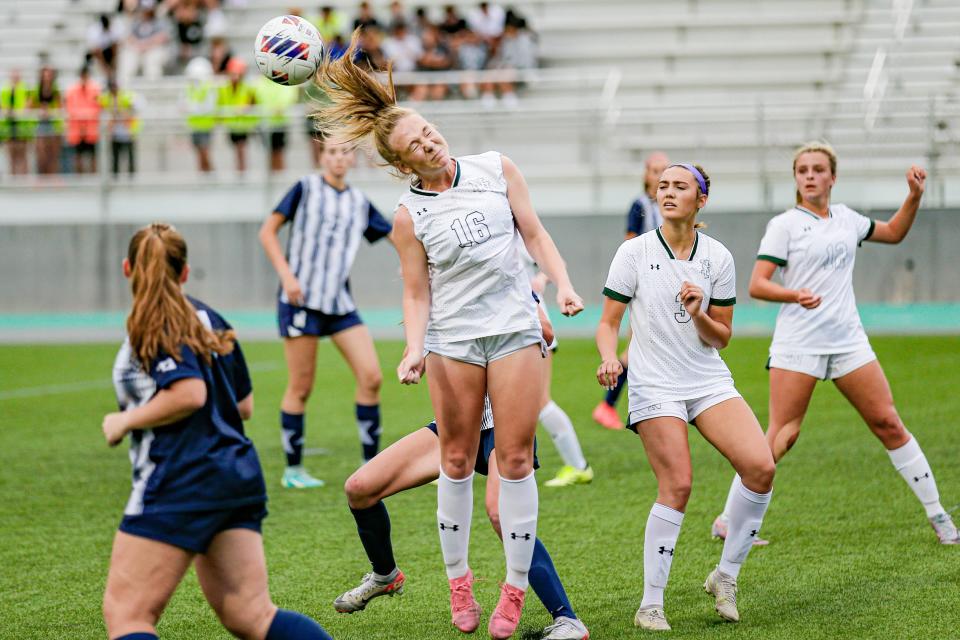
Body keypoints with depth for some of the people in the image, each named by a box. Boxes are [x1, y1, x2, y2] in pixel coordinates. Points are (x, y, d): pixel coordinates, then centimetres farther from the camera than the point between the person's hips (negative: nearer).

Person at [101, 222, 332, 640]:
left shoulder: (152, 327, -8)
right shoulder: (209, 320, 16)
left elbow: (188, 394, -22)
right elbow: (244, 405, 20)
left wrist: (125, 421, -9)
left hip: (182, 484, -8)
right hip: (239, 476, 8)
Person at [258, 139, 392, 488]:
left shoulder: (359, 202, 12)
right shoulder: (306, 189, -1)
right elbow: (267, 231, -2)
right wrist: (286, 275, -12)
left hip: (340, 302, 5)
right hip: (301, 299, -5)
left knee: (371, 377, -7)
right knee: (300, 387, -2)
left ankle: (372, 464, 2)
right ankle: (293, 469, 10)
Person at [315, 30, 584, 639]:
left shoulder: (497, 170, 1)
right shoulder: (409, 215, -2)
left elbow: (535, 233, 8)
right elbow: (417, 294, 1)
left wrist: (563, 284, -6)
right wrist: (415, 350, -14)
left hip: (515, 329, 0)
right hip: (453, 339, 0)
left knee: (515, 458, -2)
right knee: (457, 459, 3)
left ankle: (516, 589, 5)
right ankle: (459, 581, 17)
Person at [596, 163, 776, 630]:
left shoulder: (718, 257, 5)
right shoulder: (635, 252, -1)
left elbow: (722, 337, 9)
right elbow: (608, 322, 3)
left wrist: (698, 314, -12)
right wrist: (610, 358, -18)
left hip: (710, 381, 3)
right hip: (654, 385, -3)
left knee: (760, 467, -16)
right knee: (677, 486, -17)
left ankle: (726, 575, 3)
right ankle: (650, 604, -6)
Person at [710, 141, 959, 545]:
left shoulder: (846, 218, 13)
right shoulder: (784, 225, -3)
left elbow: (893, 233, 31)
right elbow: (756, 285, -9)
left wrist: (914, 197, 16)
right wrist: (797, 295, -27)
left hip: (848, 341, 5)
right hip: (797, 345, -4)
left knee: (888, 423, 2)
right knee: (783, 435, -10)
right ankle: (727, 520, -3)